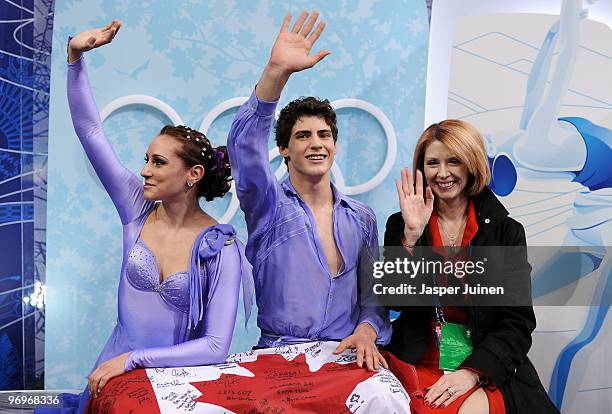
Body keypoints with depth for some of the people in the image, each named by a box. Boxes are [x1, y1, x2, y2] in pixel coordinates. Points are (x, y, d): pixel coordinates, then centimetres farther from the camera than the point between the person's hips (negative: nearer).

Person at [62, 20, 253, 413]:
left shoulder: (221, 248, -14)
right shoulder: (138, 211, -4)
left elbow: (216, 347, -17)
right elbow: (90, 130, -5)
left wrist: (134, 359, -19)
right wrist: (76, 56, -13)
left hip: (177, 376, -3)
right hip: (116, 369, 3)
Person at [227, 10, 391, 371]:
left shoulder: (362, 218, 10)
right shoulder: (269, 205, -1)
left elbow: (373, 294, 12)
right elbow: (245, 145, -19)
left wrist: (366, 332, -10)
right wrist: (277, 71, -31)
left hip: (346, 356, 2)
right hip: (277, 355, -2)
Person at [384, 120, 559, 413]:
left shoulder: (506, 231, 4)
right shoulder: (400, 226, 6)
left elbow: (518, 321, -1)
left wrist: (472, 372, -15)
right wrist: (411, 235, -17)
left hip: (485, 369, 0)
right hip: (418, 364, 0)